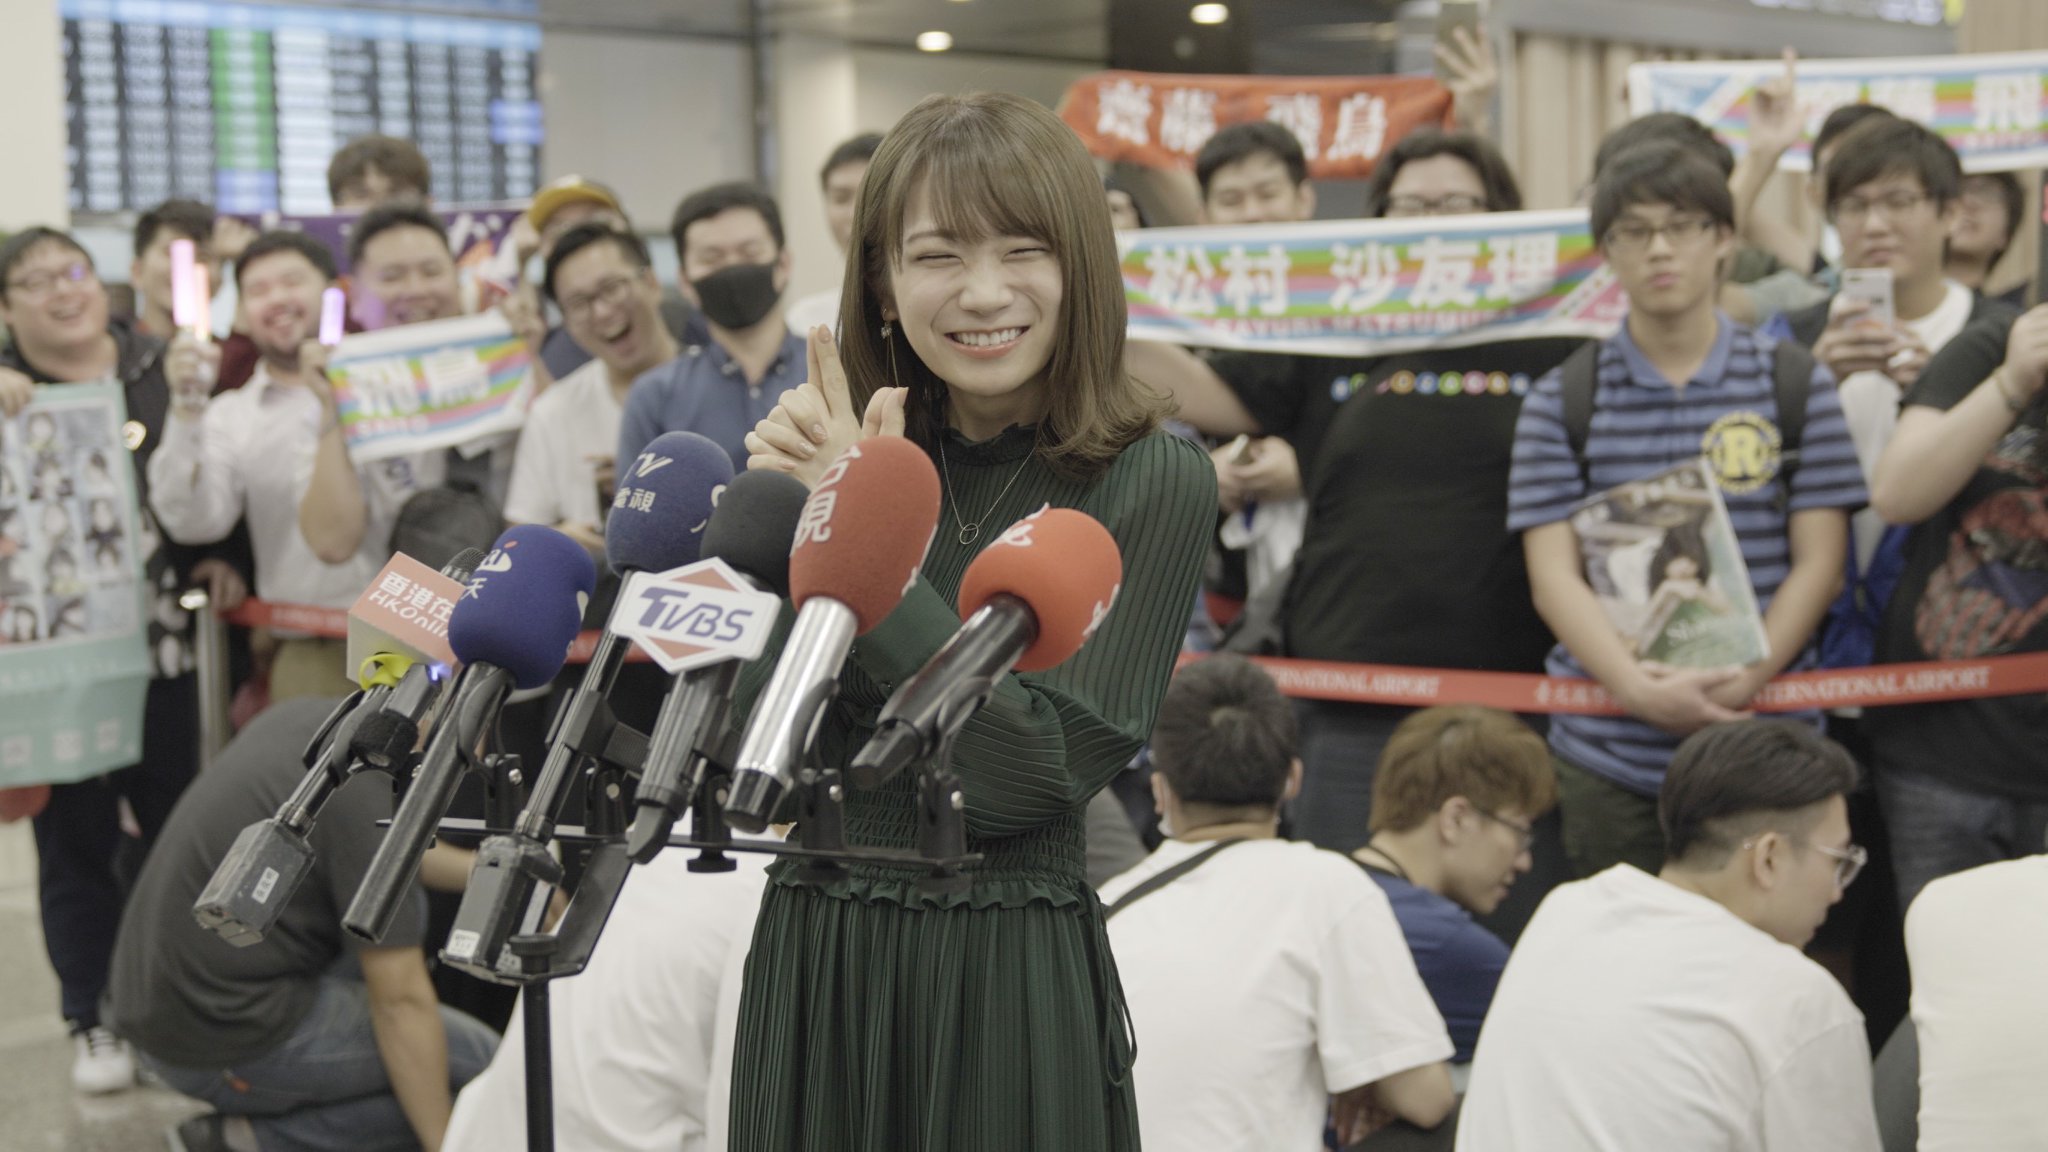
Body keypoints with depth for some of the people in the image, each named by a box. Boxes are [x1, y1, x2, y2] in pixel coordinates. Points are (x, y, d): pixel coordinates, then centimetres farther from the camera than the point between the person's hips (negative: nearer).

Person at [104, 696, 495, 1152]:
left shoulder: (305, 717, 5)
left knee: (399, 905, 22)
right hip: (224, 1049, -9)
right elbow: (399, 1003, -18)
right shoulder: (367, 787, -21)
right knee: (485, 1063, 2)